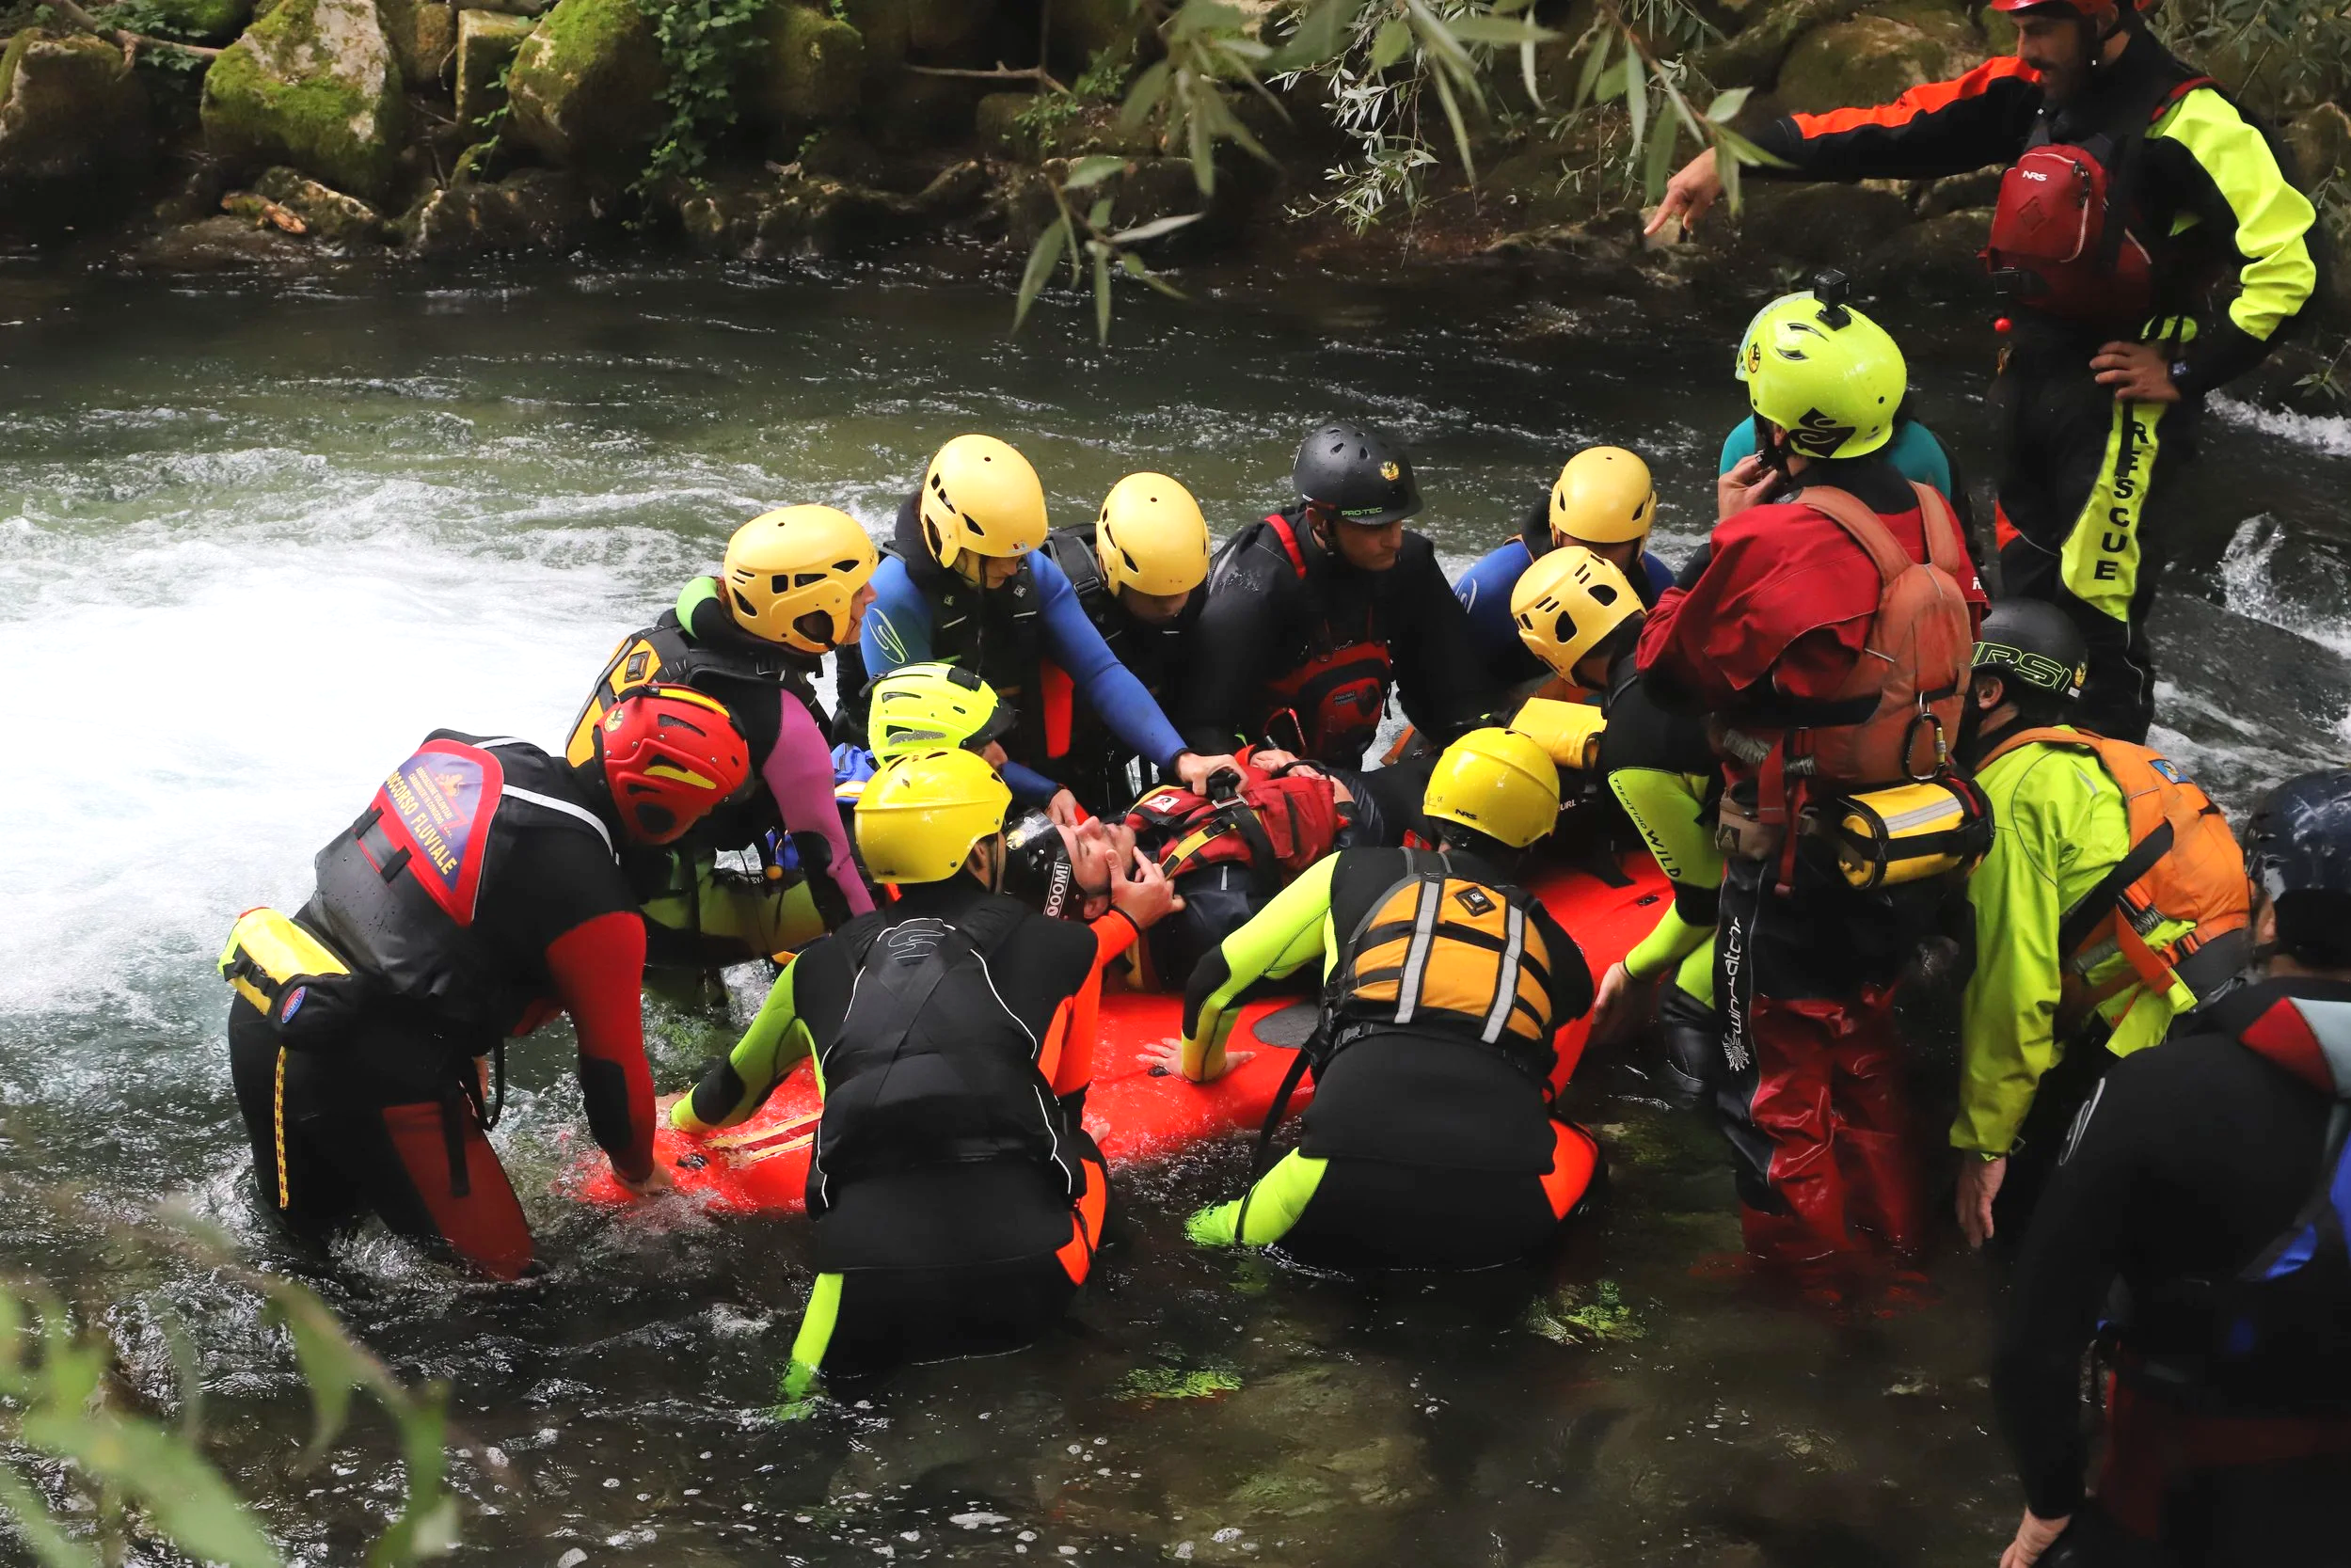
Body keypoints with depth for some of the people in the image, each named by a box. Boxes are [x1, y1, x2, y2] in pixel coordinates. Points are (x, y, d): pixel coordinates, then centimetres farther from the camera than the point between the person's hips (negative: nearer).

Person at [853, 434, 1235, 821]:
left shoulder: (1036, 573, -2)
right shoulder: (895, 596, -18)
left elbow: (1100, 673, -6)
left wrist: (1178, 758, -21)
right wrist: (1043, 792, -23)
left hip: (1025, 768, 6)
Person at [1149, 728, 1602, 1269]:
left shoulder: (1357, 873, 25)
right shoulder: (1551, 940, 28)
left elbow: (1216, 980, 31)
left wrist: (1202, 1062, 52)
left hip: (1352, 1186, 0)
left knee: (1205, 1246, 24)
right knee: (1578, 1148, 34)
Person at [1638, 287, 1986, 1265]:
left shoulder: (1773, 542, -26)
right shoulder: (1930, 521, -5)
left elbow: (1669, 666, -14)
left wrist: (1722, 534, -5)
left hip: (1797, 862, -7)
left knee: (1778, 1082, 9)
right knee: (1864, 1047, 25)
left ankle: (1798, 1283, 19)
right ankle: (1890, 1239, 38)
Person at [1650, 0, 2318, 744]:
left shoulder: (2187, 122, -17)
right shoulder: (2030, 94, 5)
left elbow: (2288, 259, -20)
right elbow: (1894, 131, 5)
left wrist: (2189, 369, -15)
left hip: (2122, 392, -8)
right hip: (2030, 377, 8)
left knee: (2099, 616, -9)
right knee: (2027, 599, 15)